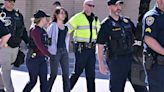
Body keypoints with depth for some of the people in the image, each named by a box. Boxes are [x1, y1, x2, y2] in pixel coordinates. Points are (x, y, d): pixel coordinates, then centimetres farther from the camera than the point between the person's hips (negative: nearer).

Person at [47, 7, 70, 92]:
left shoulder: (66, 26, 11)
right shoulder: (53, 26, -5)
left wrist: (67, 50, 15)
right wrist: (48, 52, -8)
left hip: (64, 51, 5)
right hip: (55, 52, -5)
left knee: (66, 73, 2)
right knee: (54, 74, 0)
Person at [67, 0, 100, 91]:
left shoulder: (95, 19, 13)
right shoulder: (78, 17, -5)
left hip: (91, 49, 5)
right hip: (81, 49, -5)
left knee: (91, 73, 5)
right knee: (78, 71, -1)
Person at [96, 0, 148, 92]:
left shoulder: (127, 21, 10)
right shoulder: (106, 24, -6)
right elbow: (100, 45, -7)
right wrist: (101, 64, -11)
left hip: (131, 58, 5)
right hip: (116, 61, -5)